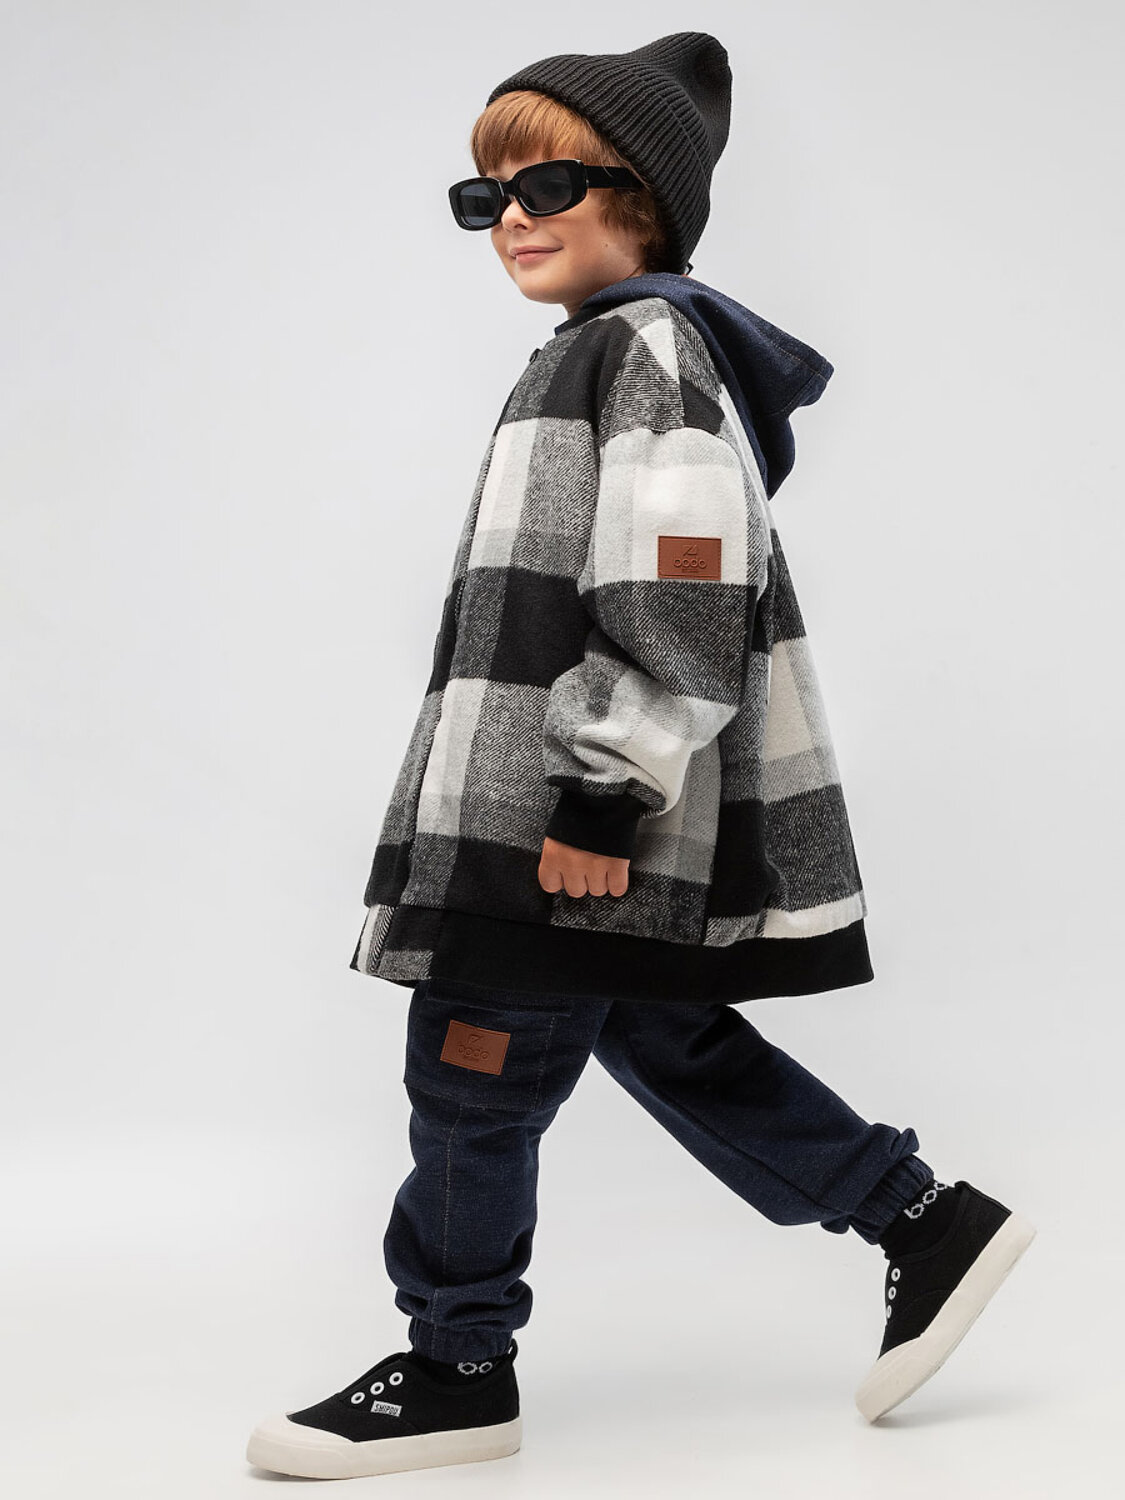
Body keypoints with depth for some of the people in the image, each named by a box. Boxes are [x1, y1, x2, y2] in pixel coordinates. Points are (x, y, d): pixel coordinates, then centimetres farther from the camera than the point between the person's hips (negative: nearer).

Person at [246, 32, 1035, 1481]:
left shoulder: (647, 343, -12)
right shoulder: (606, 354, 20)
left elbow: (676, 596, -22)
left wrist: (603, 795, -23)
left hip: (582, 813, -11)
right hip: (526, 798, 11)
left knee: (474, 1064, -1)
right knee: (663, 1036, 15)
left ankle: (455, 1372, 15)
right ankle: (927, 1222, 24)